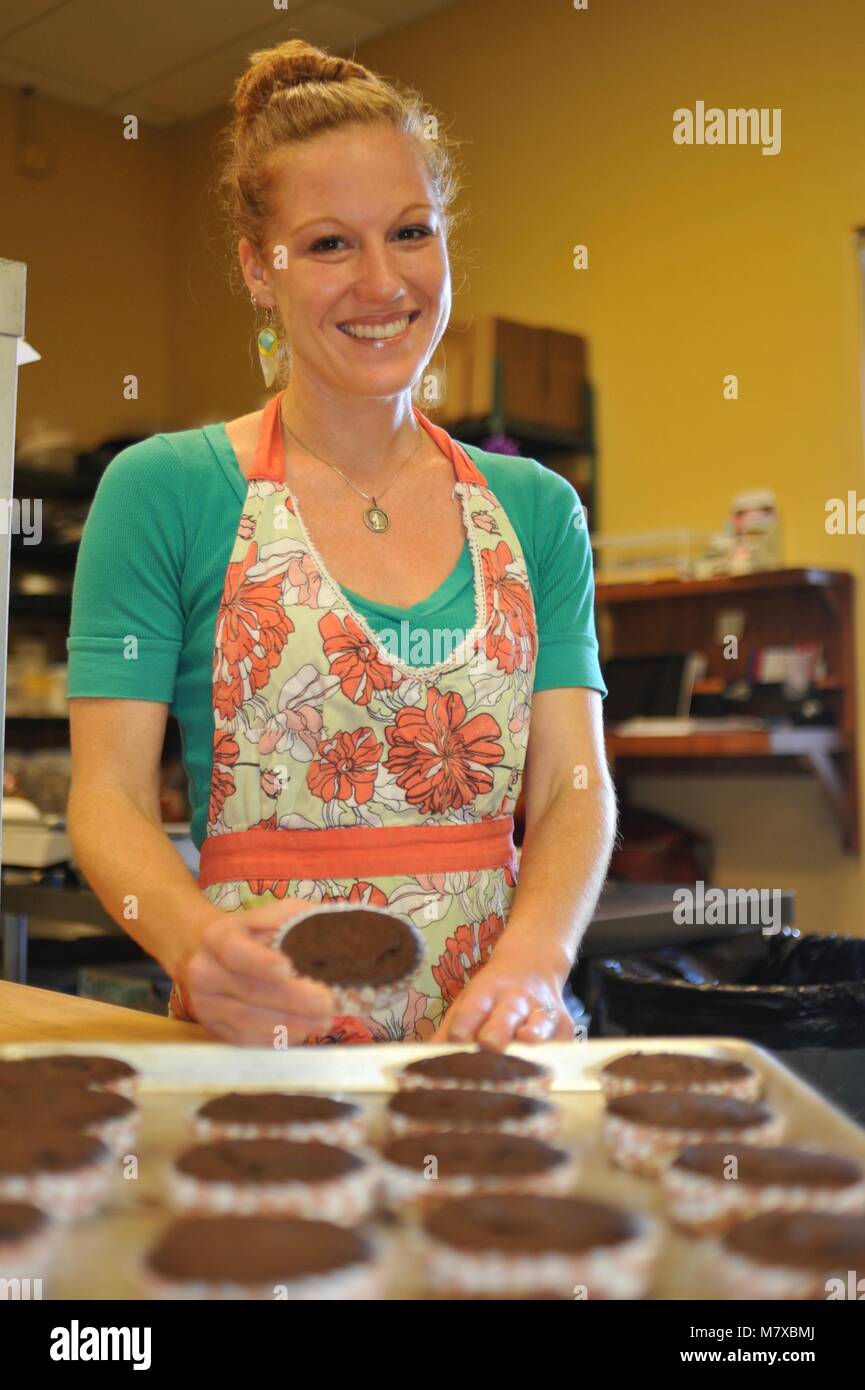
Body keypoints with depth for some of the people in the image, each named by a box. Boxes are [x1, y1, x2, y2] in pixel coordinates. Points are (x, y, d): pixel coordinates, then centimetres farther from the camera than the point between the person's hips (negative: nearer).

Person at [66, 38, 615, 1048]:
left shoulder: (536, 509, 9)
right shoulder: (164, 489, 0)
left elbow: (575, 788, 4)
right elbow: (109, 797, -1)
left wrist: (531, 962, -14)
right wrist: (195, 938, -21)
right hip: (255, 1036, -2)